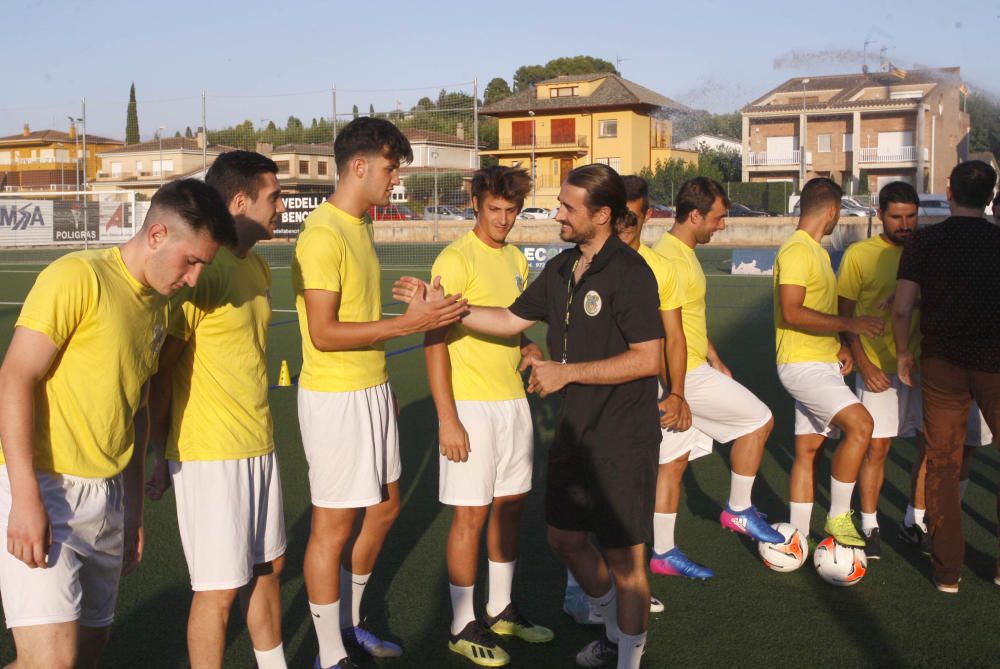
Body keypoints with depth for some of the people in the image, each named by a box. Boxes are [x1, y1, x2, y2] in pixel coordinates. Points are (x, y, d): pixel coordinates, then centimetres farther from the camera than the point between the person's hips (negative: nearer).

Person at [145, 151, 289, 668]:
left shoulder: (257, 267, 10)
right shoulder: (200, 272, -17)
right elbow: (160, 370, -15)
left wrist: (261, 431, 15)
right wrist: (158, 455, -12)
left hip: (259, 447, 9)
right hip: (210, 455, -8)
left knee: (268, 566, 19)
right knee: (220, 589, 1)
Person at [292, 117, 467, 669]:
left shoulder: (360, 226, 11)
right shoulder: (322, 236, -18)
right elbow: (324, 333, -23)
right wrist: (408, 323, -23)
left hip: (372, 389, 10)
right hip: (335, 395, -10)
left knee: (384, 506, 18)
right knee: (334, 523, 1)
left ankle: (349, 622, 36)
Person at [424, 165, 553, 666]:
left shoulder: (516, 259, 11)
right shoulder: (456, 258, -12)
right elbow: (434, 341, -15)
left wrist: (527, 348, 2)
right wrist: (447, 418, -20)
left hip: (513, 400, 8)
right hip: (471, 404, -7)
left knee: (510, 504, 14)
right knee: (471, 512, -1)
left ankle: (501, 610, 29)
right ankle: (463, 627, 13)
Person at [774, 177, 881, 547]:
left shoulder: (816, 251, 18)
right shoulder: (797, 250, -14)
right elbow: (791, 313, -25)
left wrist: (839, 346, 11)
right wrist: (849, 324, -25)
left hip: (822, 363, 10)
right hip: (802, 364, -10)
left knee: (808, 449, 11)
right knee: (860, 425, -21)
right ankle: (838, 518, -11)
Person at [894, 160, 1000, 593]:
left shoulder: (924, 241, -2)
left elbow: (901, 309, -4)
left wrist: (903, 352, 9)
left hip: (941, 363, 1)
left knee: (943, 464, 10)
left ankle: (947, 570, 13)